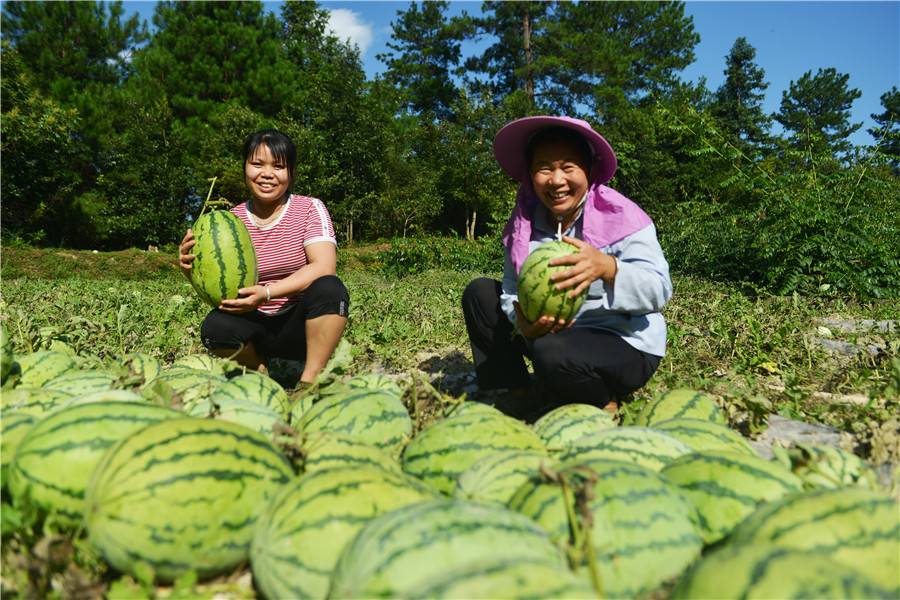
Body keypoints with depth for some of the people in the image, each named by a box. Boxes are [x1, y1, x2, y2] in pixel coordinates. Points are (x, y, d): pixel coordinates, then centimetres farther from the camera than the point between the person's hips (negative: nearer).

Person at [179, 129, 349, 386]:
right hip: (255, 325, 2)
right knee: (215, 327, -28)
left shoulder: (310, 208, -5)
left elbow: (324, 268, -21)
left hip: (300, 325, -2)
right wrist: (193, 270, -23)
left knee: (330, 288, -32)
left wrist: (266, 293, -32)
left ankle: (309, 381, -17)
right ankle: (262, 375, 1)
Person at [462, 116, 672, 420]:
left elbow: (659, 291, -24)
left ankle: (606, 410, -2)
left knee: (553, 353, -36)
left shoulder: (622, 217, -16)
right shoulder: (525, 222, -2)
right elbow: (512, 293, -6)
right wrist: (523, 321, -30)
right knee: (480, 293, 2)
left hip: (626, 346, -6)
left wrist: (606, 268, -44)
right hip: (555, 335, 6)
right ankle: (520, 396, 5)